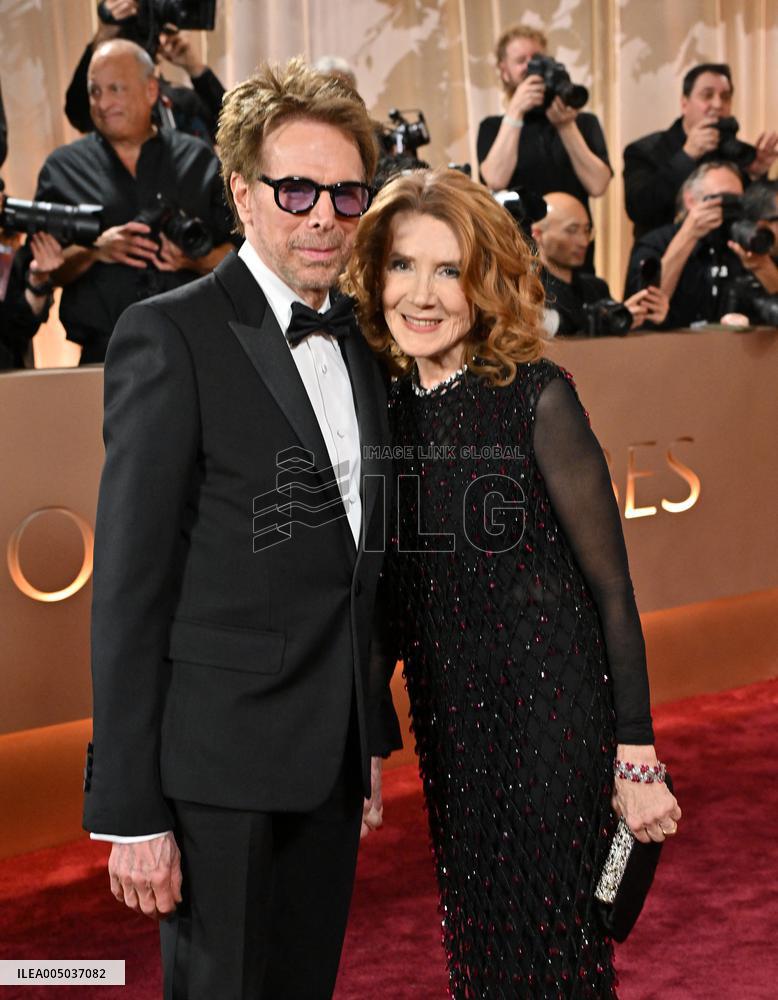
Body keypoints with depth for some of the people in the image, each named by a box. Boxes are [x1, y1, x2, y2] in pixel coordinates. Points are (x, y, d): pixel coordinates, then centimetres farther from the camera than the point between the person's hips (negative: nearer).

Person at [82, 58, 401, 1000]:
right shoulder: (169, 335, -12)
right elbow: (129, 586, -14)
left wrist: (371, 743, 16)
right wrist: (131, 812, -15)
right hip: (221, 764, -6)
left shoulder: (357, 342, 10)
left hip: (332, 759, 7)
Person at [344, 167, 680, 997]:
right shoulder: (383, 405, 1)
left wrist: (637, 757, -11)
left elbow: (611, 587, -11)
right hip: (447, 725, 5)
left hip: (550, 714, -5)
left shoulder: (537, 400, -13)